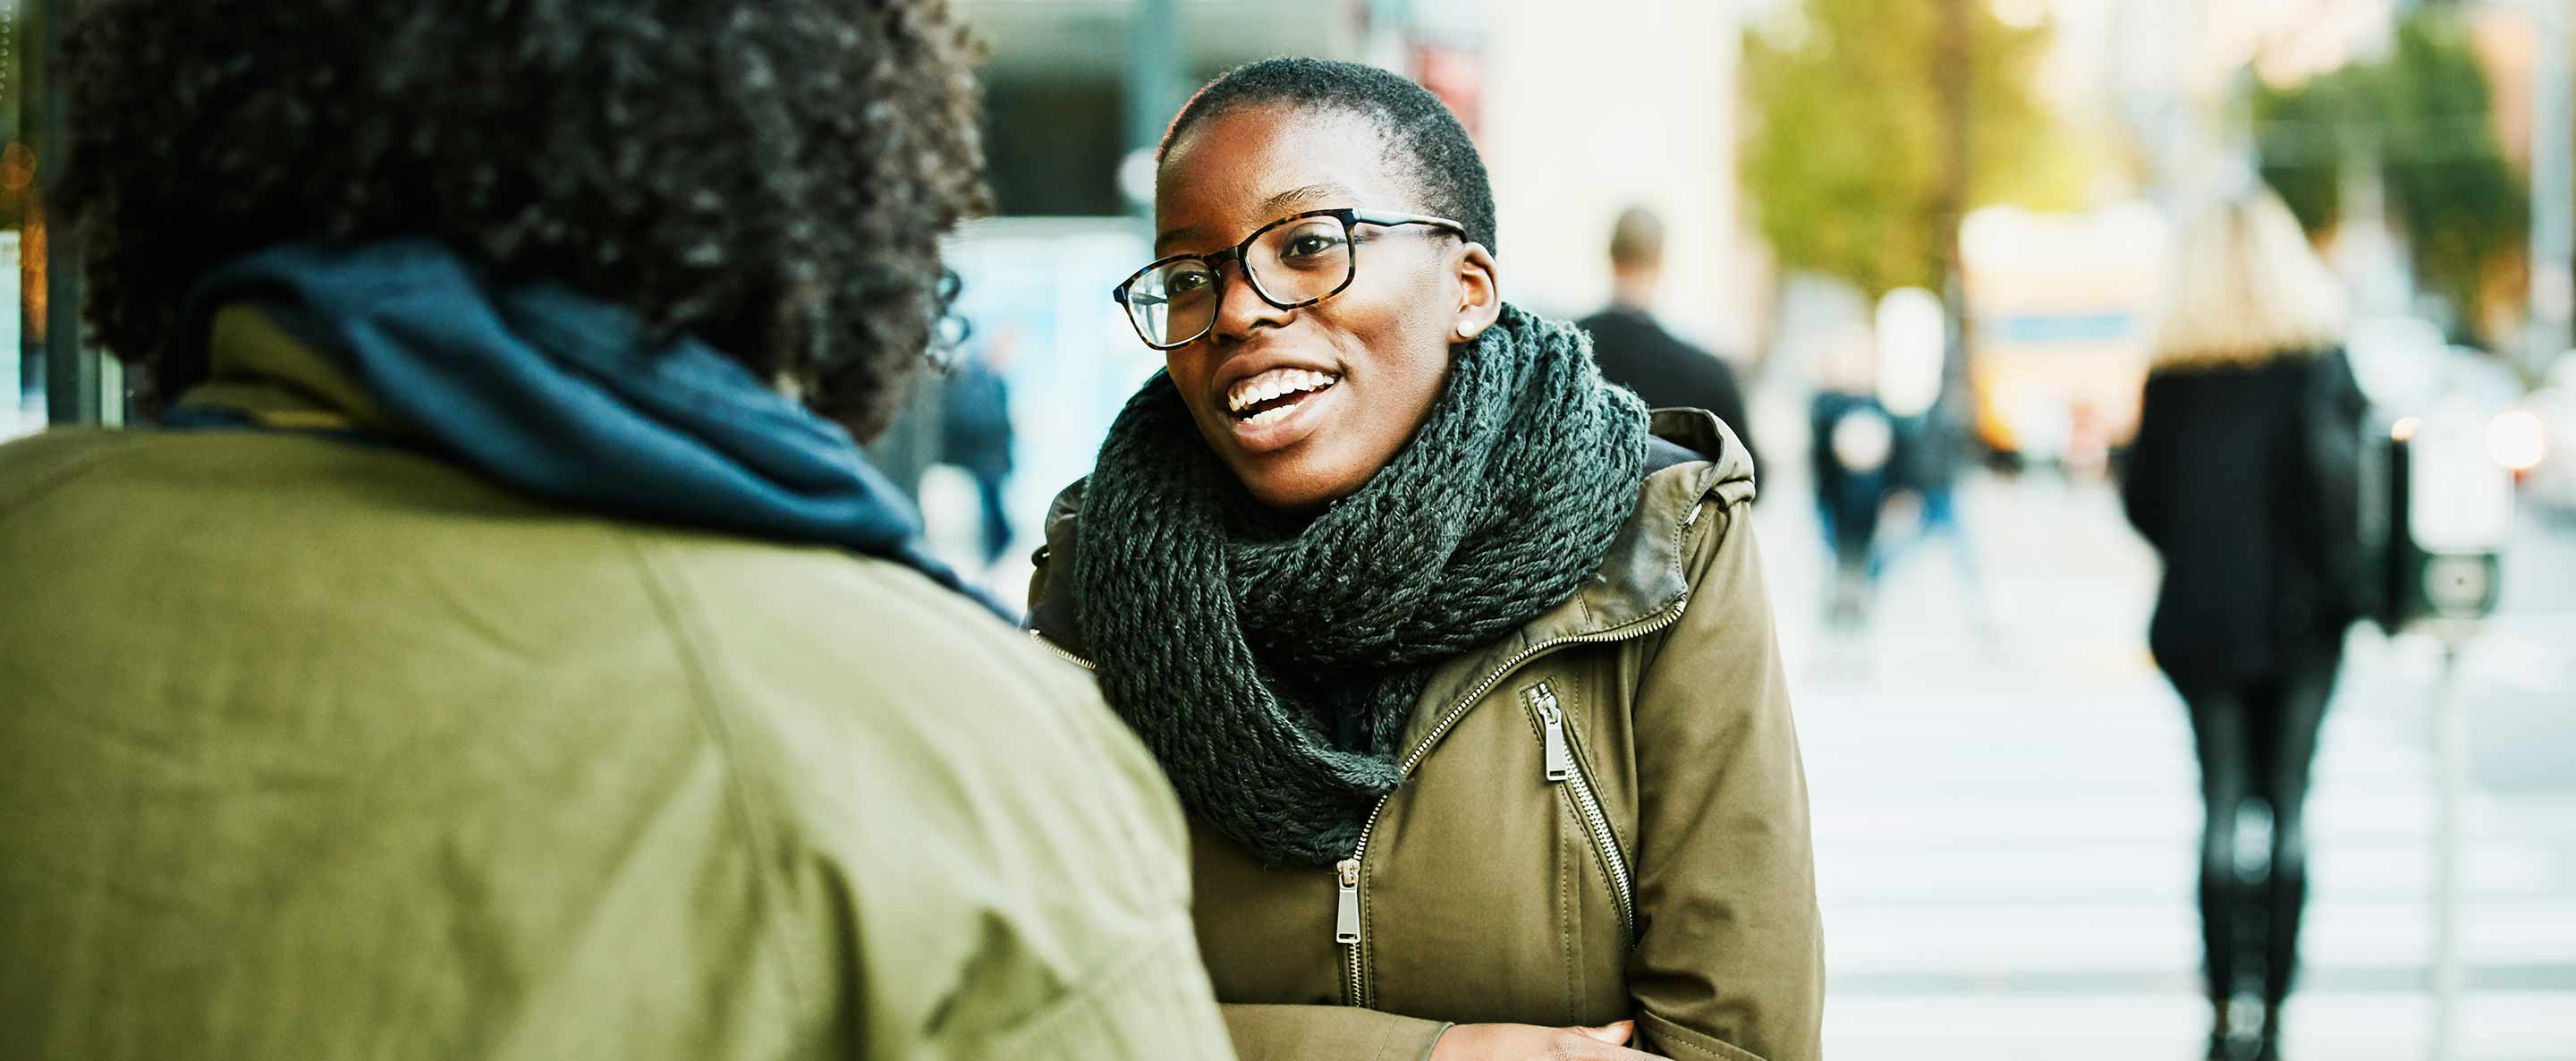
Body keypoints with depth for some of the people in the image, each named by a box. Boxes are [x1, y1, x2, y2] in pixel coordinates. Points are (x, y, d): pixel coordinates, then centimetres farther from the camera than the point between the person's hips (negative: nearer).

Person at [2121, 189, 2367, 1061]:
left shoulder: (2174, 375, 3)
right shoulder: (2315, 361, -3)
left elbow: (2142, 498, 4)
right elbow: (2335, 468, -11)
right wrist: (2345, 579, 1)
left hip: (2201, 619, 2)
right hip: (2297, 618, -2)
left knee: (2222, 807, 4)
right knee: (2288, 808, 4)